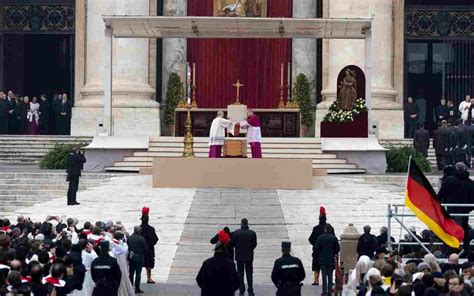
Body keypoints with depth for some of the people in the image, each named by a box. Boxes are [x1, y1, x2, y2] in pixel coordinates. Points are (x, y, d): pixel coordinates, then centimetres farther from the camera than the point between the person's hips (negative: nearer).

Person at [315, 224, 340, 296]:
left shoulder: (320, 237, -9)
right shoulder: (334, 238, -6)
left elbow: (317, 248, -7)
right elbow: (338, 248, -1)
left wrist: (319, 255, 10)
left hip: (322, 260, -1)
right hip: (331, 260, 1)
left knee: (324, 276, 4)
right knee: (330, 276, 7)